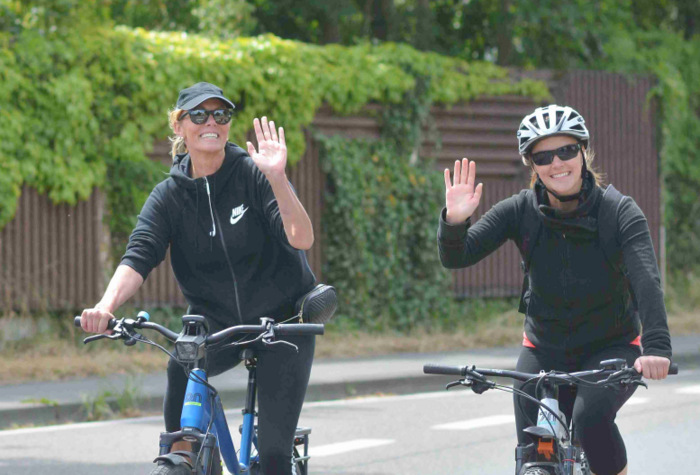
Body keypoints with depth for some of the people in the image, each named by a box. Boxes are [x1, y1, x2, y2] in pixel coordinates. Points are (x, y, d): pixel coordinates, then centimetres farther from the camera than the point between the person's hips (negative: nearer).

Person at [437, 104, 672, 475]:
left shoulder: (620, 212, -16)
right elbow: (455, 257, -16)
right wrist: (455, 221, -39)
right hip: (544, 353, 3)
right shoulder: (521, 211, -10)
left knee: (591, 416, -32)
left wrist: (657, 346, -47)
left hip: (612, 349, -2)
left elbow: (646, 278, -30)